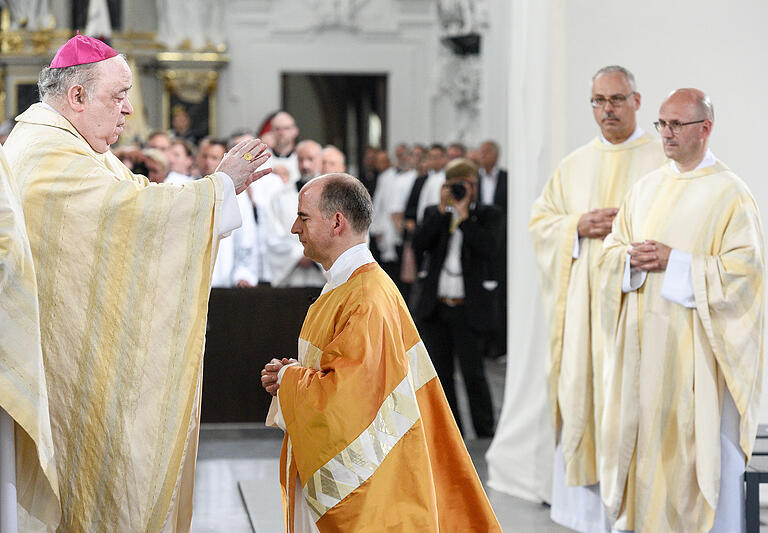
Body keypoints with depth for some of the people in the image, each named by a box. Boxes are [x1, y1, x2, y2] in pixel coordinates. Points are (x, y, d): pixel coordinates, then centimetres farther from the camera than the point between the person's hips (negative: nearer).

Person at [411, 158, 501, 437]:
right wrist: (442, 211, -9)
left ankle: (485, 433, 6)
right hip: (436, 307, 4)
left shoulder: (488, 215, 1)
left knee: (473, 373, -6)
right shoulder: (434, 213, 11)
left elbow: (491, 249, -17)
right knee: (441, 373, 8)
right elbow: (418, 246, -6)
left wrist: (463, 216, -14)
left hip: (469, 310, -4)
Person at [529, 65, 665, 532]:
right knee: (581, 392, 1)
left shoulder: (663, 160, 3)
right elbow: (540, 220, 13)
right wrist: (579, 226, -5)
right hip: (582, 301, 4)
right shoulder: (574, 166, 15)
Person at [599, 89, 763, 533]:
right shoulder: (647, 188, 13)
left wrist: (675, 262, -17)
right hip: (646, 343, 6)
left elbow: (743, 270, -13)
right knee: (647, 441, 7)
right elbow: (612, 250, 15)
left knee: (702, 443, -4)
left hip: (697, 345, -6)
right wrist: (633, 259, -7)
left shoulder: (730, 194, -6)